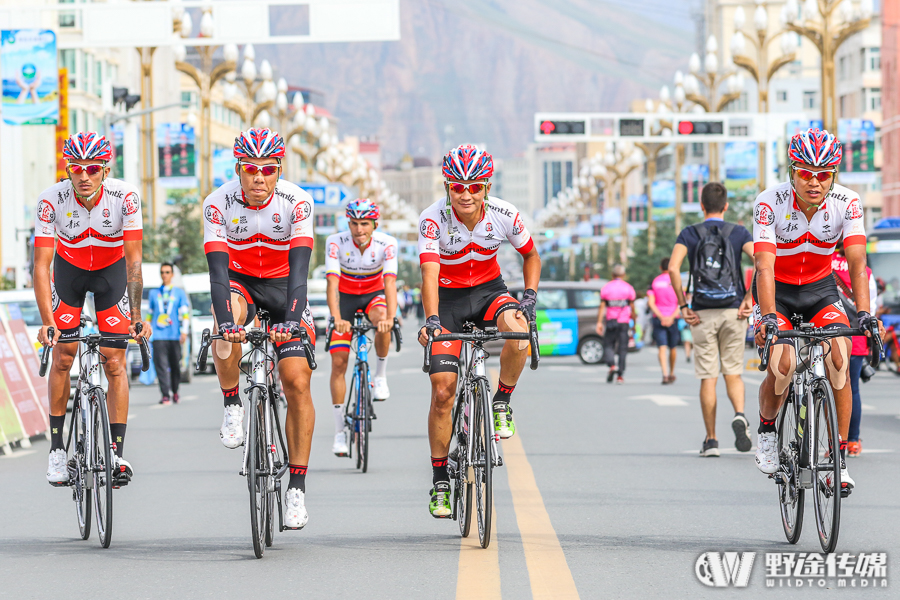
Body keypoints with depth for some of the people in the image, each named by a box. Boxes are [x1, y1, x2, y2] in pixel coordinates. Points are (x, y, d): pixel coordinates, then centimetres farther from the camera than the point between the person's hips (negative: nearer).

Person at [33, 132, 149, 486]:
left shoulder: (125, 198, -31)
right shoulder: (51, 200, -30)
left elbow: (134, 261, -29)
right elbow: (41, 265, -30)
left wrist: (136, 317, -37)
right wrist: (47, 321, -39)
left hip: (112, 270, -1)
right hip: (69, 269, 1)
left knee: (114, 362, -8)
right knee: (62, 357, -7)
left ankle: (117, 453, -6)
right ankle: (57, 448, 4)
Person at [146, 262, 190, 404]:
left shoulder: (179, 293, 9)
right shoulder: (154, 293, 16)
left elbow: (185, 313, 4)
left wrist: (184, 331, -8)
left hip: (174, 336, -1)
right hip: (158, 336, 1)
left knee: (175, 365, 2)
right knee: (161, 366, -11)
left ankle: (175, 392, 20)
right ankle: (166, 395, -16)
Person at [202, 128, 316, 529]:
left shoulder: (297, 203, -22)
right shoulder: (218, 204, -20)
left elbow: (299, 269, -29)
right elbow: (217, 269, -28)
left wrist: (293, 318, -45)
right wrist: (226, 321, -44)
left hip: (283, 287, 0)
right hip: (239, 281, 0)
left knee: (297, 381, -13)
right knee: (226, 323, -37)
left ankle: (297, 485, -6)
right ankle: (232, 404, -15)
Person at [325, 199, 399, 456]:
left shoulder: (387, 244, -23)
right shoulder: (336, 242, -24)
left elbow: (390, 284, -32)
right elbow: (332, 283, -31)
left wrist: (390, 317, -49)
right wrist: (336, 318, -46)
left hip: (373, 295, 0)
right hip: (345, 297, 0)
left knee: (382, 320, -37)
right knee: (338, 362, -9)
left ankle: (380, 376, -13)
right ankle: (340, 430, -1)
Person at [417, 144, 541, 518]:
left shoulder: (504, 216, -17)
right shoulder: (434, 219, -24)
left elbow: (531, 256, 2)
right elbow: (430, 273, -35)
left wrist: (529, 297, -13)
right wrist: (431, 319, -50)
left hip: (489, 291, 1)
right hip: (448, 297, -1)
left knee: (519, 334, -34)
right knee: (443, 391, -9)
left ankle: (501, 403, -7)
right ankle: (440, 481, 4)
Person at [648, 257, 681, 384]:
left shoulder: (654, 282, 4)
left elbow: (651, 302, -6)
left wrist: (661, 317, -11)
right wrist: (671, 317, -15)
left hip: (658, 318, 0)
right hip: (673, 319, 0)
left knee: (662, 348, -5)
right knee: (673, 347, 16)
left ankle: (665, 374, -21)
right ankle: (671, 373, 29)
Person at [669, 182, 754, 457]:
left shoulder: (689, 234, 3)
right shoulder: (739, 233, 5)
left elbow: (673, 267, -13)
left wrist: (683, 305, -7)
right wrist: (749, 298, -6)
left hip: (703, 314, -1)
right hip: (733, 311, 1)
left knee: (708, 378, 5)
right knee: (733, 373, 11)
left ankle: (711, 441, 4)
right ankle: (739, 416, -17)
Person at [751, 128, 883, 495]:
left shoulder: (847, 203, -19)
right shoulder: (770, 203, -25)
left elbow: (857, 262, -25)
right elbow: (764, 266, -31)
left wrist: (864, 313, -39)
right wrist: (768, 317, -45)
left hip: (820, 289, 2)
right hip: (777, 291, -2)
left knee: (839, 361, -21)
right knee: (783, 365, -24)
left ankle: (838, 459, -10)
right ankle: (767, 429, 8)